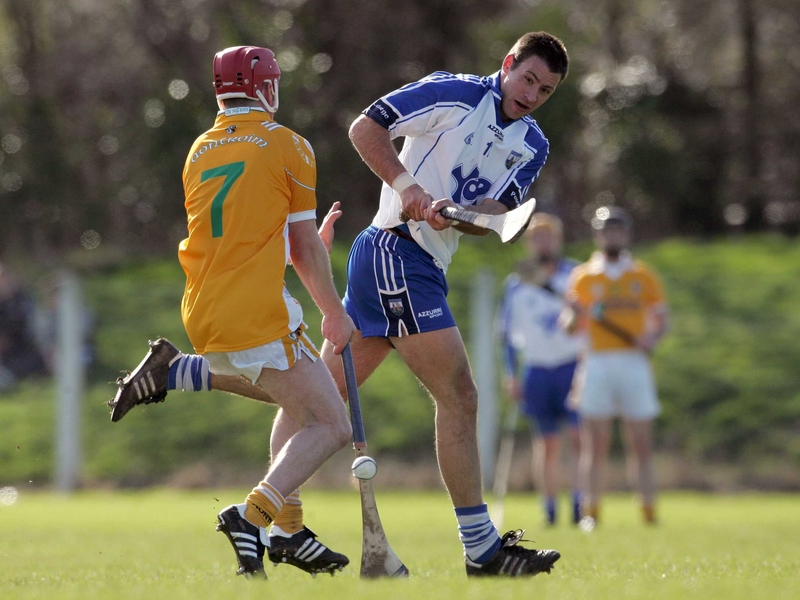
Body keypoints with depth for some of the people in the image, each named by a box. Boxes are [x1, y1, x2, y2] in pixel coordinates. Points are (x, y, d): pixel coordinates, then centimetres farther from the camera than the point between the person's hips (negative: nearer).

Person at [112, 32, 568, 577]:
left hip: (422, 270, 8)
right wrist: (404, 185, -19)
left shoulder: (533, 146, 14)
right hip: (397, 252, -8)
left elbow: (500, 214, 2)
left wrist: (455, 213, -19)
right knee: (459, 398, -10)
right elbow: (365, 127, -7)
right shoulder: (456, 93, -6)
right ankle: (482, 548, -8)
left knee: (323, 390, 10)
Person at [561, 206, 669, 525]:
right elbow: (571, 326, 7)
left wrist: (653, 336, -10)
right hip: (596, 364, 0)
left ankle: (649, 511, 0)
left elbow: (661, 316, 11)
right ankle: (591, 512, -3)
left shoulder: (643, 276, 11)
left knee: (641, 444, -1)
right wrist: (575, 314, -16)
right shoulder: (583, 277, 9)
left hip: (634, 364, 0)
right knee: (595, 444, -3)